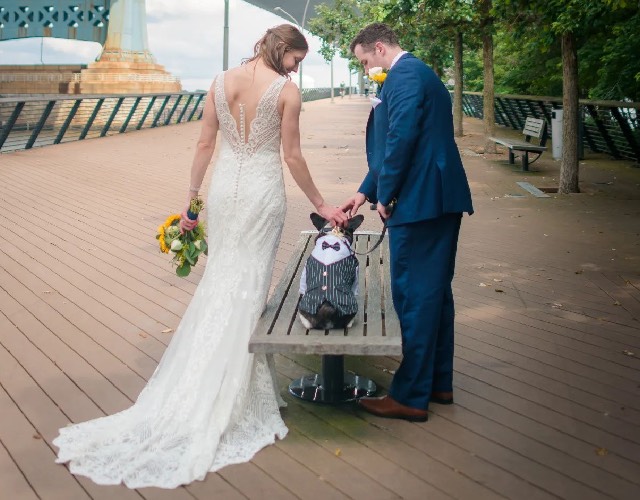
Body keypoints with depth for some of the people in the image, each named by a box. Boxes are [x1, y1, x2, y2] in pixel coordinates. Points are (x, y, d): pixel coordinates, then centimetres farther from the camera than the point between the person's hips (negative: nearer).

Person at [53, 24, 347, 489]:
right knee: (249, 284, 5)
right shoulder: (286, 91, -9)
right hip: (263, 190, -4)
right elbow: (293, 156, -7)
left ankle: (191, 397, 19)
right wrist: (320, 204, 3)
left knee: (220, 278, 15)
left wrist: (191, 197, 11)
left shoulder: (221, 82, 4)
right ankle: (228, 393, 10)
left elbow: (205, 144, 5)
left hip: (225, 186, 4)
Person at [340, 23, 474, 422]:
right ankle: (438, 382, 28)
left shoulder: (405, 74, -10)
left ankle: (411, 396, 5)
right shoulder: (418, 72, 22)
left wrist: (385, 195, -11)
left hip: (420, 202, -11)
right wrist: (365, 192, 22)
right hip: (443, 199, 11)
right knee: (436, 293, 16)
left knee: (413, 299, -3)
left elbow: (402, 138, -22)